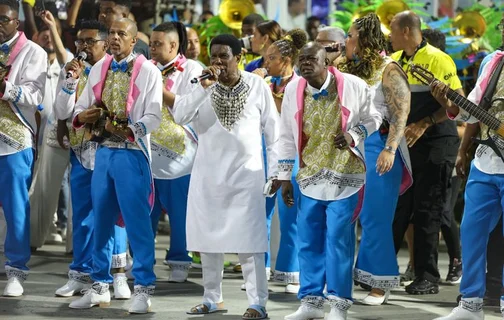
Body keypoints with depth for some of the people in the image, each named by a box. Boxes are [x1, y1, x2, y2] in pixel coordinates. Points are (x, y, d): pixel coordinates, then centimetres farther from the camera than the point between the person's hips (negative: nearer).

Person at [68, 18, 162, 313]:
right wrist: (82, 116, -8)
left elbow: (154, 117, -11)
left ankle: (144, 288, 2)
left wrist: (128, 130, -26)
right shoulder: (98, 69, 12)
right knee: (102, 219, 10)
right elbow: (81, 107, 15)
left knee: (137, 220, -5)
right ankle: (100, 285, 19)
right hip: (103, 150, 6)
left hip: (132, 152, -6)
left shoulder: (148, 71, -4)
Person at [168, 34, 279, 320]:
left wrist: (274, 171, 0)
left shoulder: (257, 86, -2)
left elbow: (272, 131, 3)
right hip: (208, 173, 3)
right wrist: (204, 88, -20)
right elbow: (180, 116, -11)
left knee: (249, 241, -6)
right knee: (208, 238, 9)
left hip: (247, 173, -3)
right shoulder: (204, 85, 3)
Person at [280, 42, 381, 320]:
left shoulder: (353, 86, -8)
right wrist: (284, 177, 7)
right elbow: (287, 136, 9)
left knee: (338, 239, -5)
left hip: (344, 175, -4)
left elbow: (373, 117, 5)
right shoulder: (293, 90, 2)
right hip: (310, 177, 4)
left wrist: (353, 134, -15)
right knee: (309, 241, 7)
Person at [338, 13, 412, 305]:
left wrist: (390, 150, -24)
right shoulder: (351, 69, 15)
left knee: (374, 218, -4)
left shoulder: (388, 70, -7)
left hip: (376, 148, -7)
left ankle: (381, 284, 4)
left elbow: (401, 114, -15)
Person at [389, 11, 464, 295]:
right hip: (404, 143, 7)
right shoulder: (395, 61, 10)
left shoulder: (437, 59, -12)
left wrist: (424, 124, -20)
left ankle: (428, 277, 1)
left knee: (427, 212, -4)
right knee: (396, 209, 9)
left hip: (436, 143, -7)